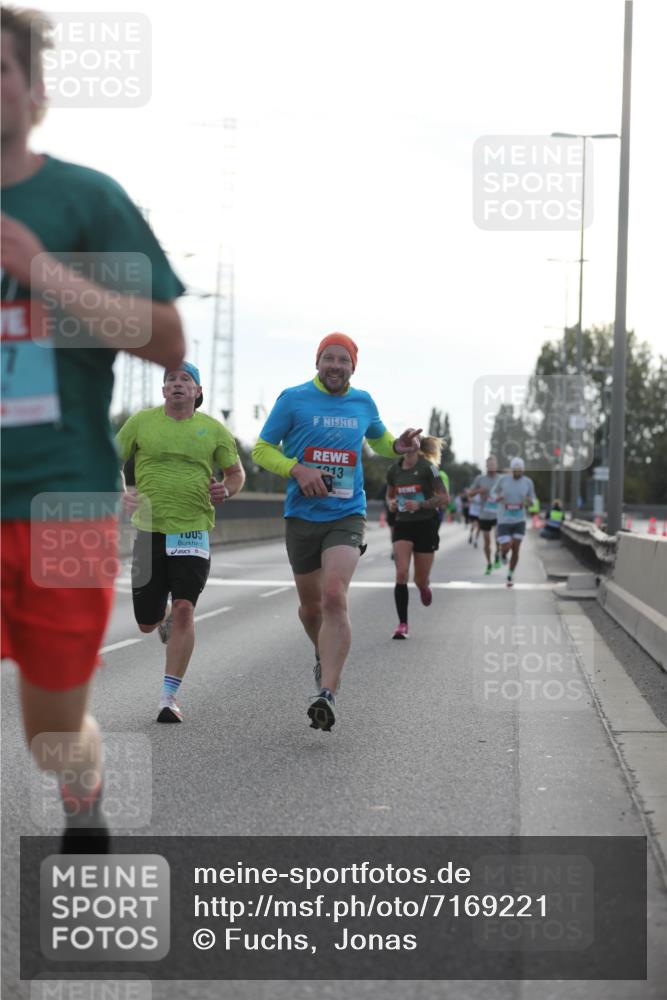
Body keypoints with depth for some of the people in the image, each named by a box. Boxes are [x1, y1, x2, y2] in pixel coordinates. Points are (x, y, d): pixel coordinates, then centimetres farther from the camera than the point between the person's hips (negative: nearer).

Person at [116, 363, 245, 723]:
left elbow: (236, 471, 15)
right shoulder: (141, 422, 4)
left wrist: (227, 490, -7)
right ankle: (165, 618, 48)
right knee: (146, 623, 7)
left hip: (193, 531, -1)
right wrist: (123, 493, -9)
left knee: (184, 610, -17)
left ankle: (169, 698, -11)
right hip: (149, 530, 1)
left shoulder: (213, 429, 5)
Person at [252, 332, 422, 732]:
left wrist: (398, 446, 5)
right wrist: (297, 469, -15)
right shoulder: (294, 399, 1)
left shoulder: (363, 403, 9)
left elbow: (379, 440, 28)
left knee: (334, 597, -20)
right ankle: (324, 654, 45)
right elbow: (262, 450, 3)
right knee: (311, 606, 11)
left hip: (347, 516, 0)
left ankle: (328, 694, -24)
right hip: (302, 516, 1)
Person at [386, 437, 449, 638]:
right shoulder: (393, 470, 4)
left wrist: (420, 505, -21)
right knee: (401, 573, -16)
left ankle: (424, 588, 44)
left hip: (426, 525, -2)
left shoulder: (427, 467, -9)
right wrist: (392, 503, -3)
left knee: (420, 580, 4)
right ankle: (402, 624, -12)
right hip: (402, 525, 2)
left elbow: (444, 497, -9)